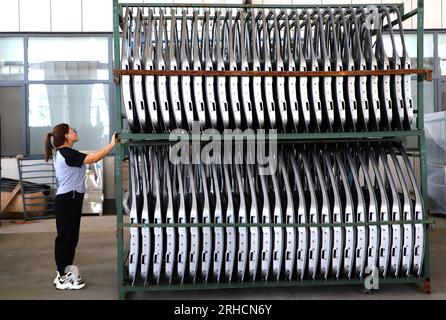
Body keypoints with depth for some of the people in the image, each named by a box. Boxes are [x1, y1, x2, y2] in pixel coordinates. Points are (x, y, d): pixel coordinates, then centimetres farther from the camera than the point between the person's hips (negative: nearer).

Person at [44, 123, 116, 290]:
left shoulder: (62, 153, 16)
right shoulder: (67, 153, -17)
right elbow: (93, 158, -23)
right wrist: (112, 144, -21)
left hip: (69, 199, 10)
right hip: (68, 200, -10)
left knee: (70, 237, 14)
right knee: (65, 237, -2)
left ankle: (64, 274, 24)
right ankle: (63, 278, 8)